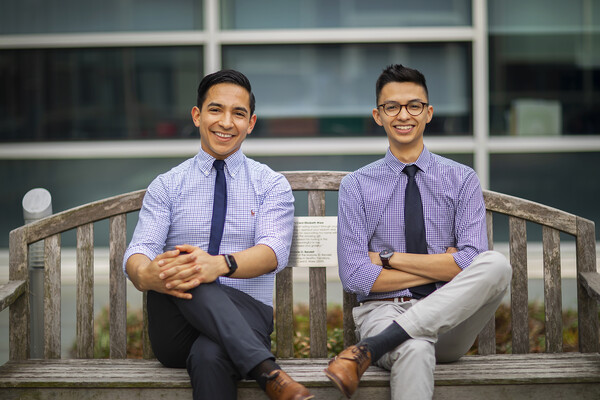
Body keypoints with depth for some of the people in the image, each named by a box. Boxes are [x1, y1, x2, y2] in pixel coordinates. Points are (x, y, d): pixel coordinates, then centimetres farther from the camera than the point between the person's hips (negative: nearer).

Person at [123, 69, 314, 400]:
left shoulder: (271, 184, 10)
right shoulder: (166, 186, 13)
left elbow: (275, 251, -9)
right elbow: (138, 251, -2)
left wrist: (220, 264, -33)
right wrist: (145, 274, -30)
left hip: (246, 315, -2)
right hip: (176, 329, 3)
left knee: (210, 355, -41)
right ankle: (268, 372, -43)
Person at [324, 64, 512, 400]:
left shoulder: (462, 180, 9)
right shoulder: (356, 186, 8)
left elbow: (472, 263, -6)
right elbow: (355, 277, -3)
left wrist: (389, 258, -7)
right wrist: (441, 267, -6)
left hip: (450, 318, 4)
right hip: (383, 311, -4)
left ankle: (370, 348, -34)